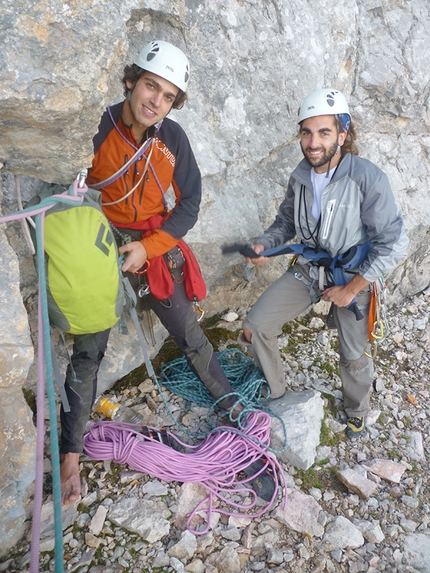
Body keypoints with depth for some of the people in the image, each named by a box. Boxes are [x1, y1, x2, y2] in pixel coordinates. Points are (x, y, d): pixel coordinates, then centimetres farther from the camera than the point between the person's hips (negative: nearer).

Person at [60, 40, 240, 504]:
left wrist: (149, 247, -12)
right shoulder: (95, 128, -13)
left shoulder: (172, 137, -6)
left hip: (155, 244, 2)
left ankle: (229, 402, 31)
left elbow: (190, 203, -2)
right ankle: (71, 452, 13)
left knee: (189, 334, 9)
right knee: (88, 351, -1)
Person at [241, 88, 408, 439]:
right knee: (254, 329, -7)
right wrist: (264, 245, -9)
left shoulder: (367, 178, -22)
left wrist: (350, 290, -17)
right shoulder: (301, 176, -4)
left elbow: (393, 245, -20)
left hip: (352, 276, -4)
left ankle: (357, 412, 44)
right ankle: (275, 397, 17)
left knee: (353, 357, 10)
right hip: (308, 268, 4)